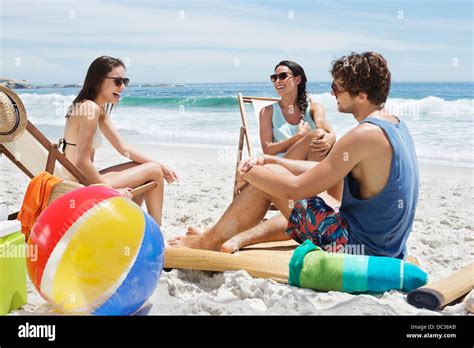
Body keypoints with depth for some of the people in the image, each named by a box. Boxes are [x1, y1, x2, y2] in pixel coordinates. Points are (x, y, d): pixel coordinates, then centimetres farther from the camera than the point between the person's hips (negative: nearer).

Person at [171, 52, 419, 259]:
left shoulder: (364, 135, -23)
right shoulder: (395, 125, 8)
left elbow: (296, 188, -21)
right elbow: (323, 172, 13)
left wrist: (250, 172, -5)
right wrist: (272, 161, 9)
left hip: (358, 247, -9)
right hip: (386, 248, 9)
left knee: (268, 175, -5)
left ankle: (207, 243, 10)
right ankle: (239, 239, 33)